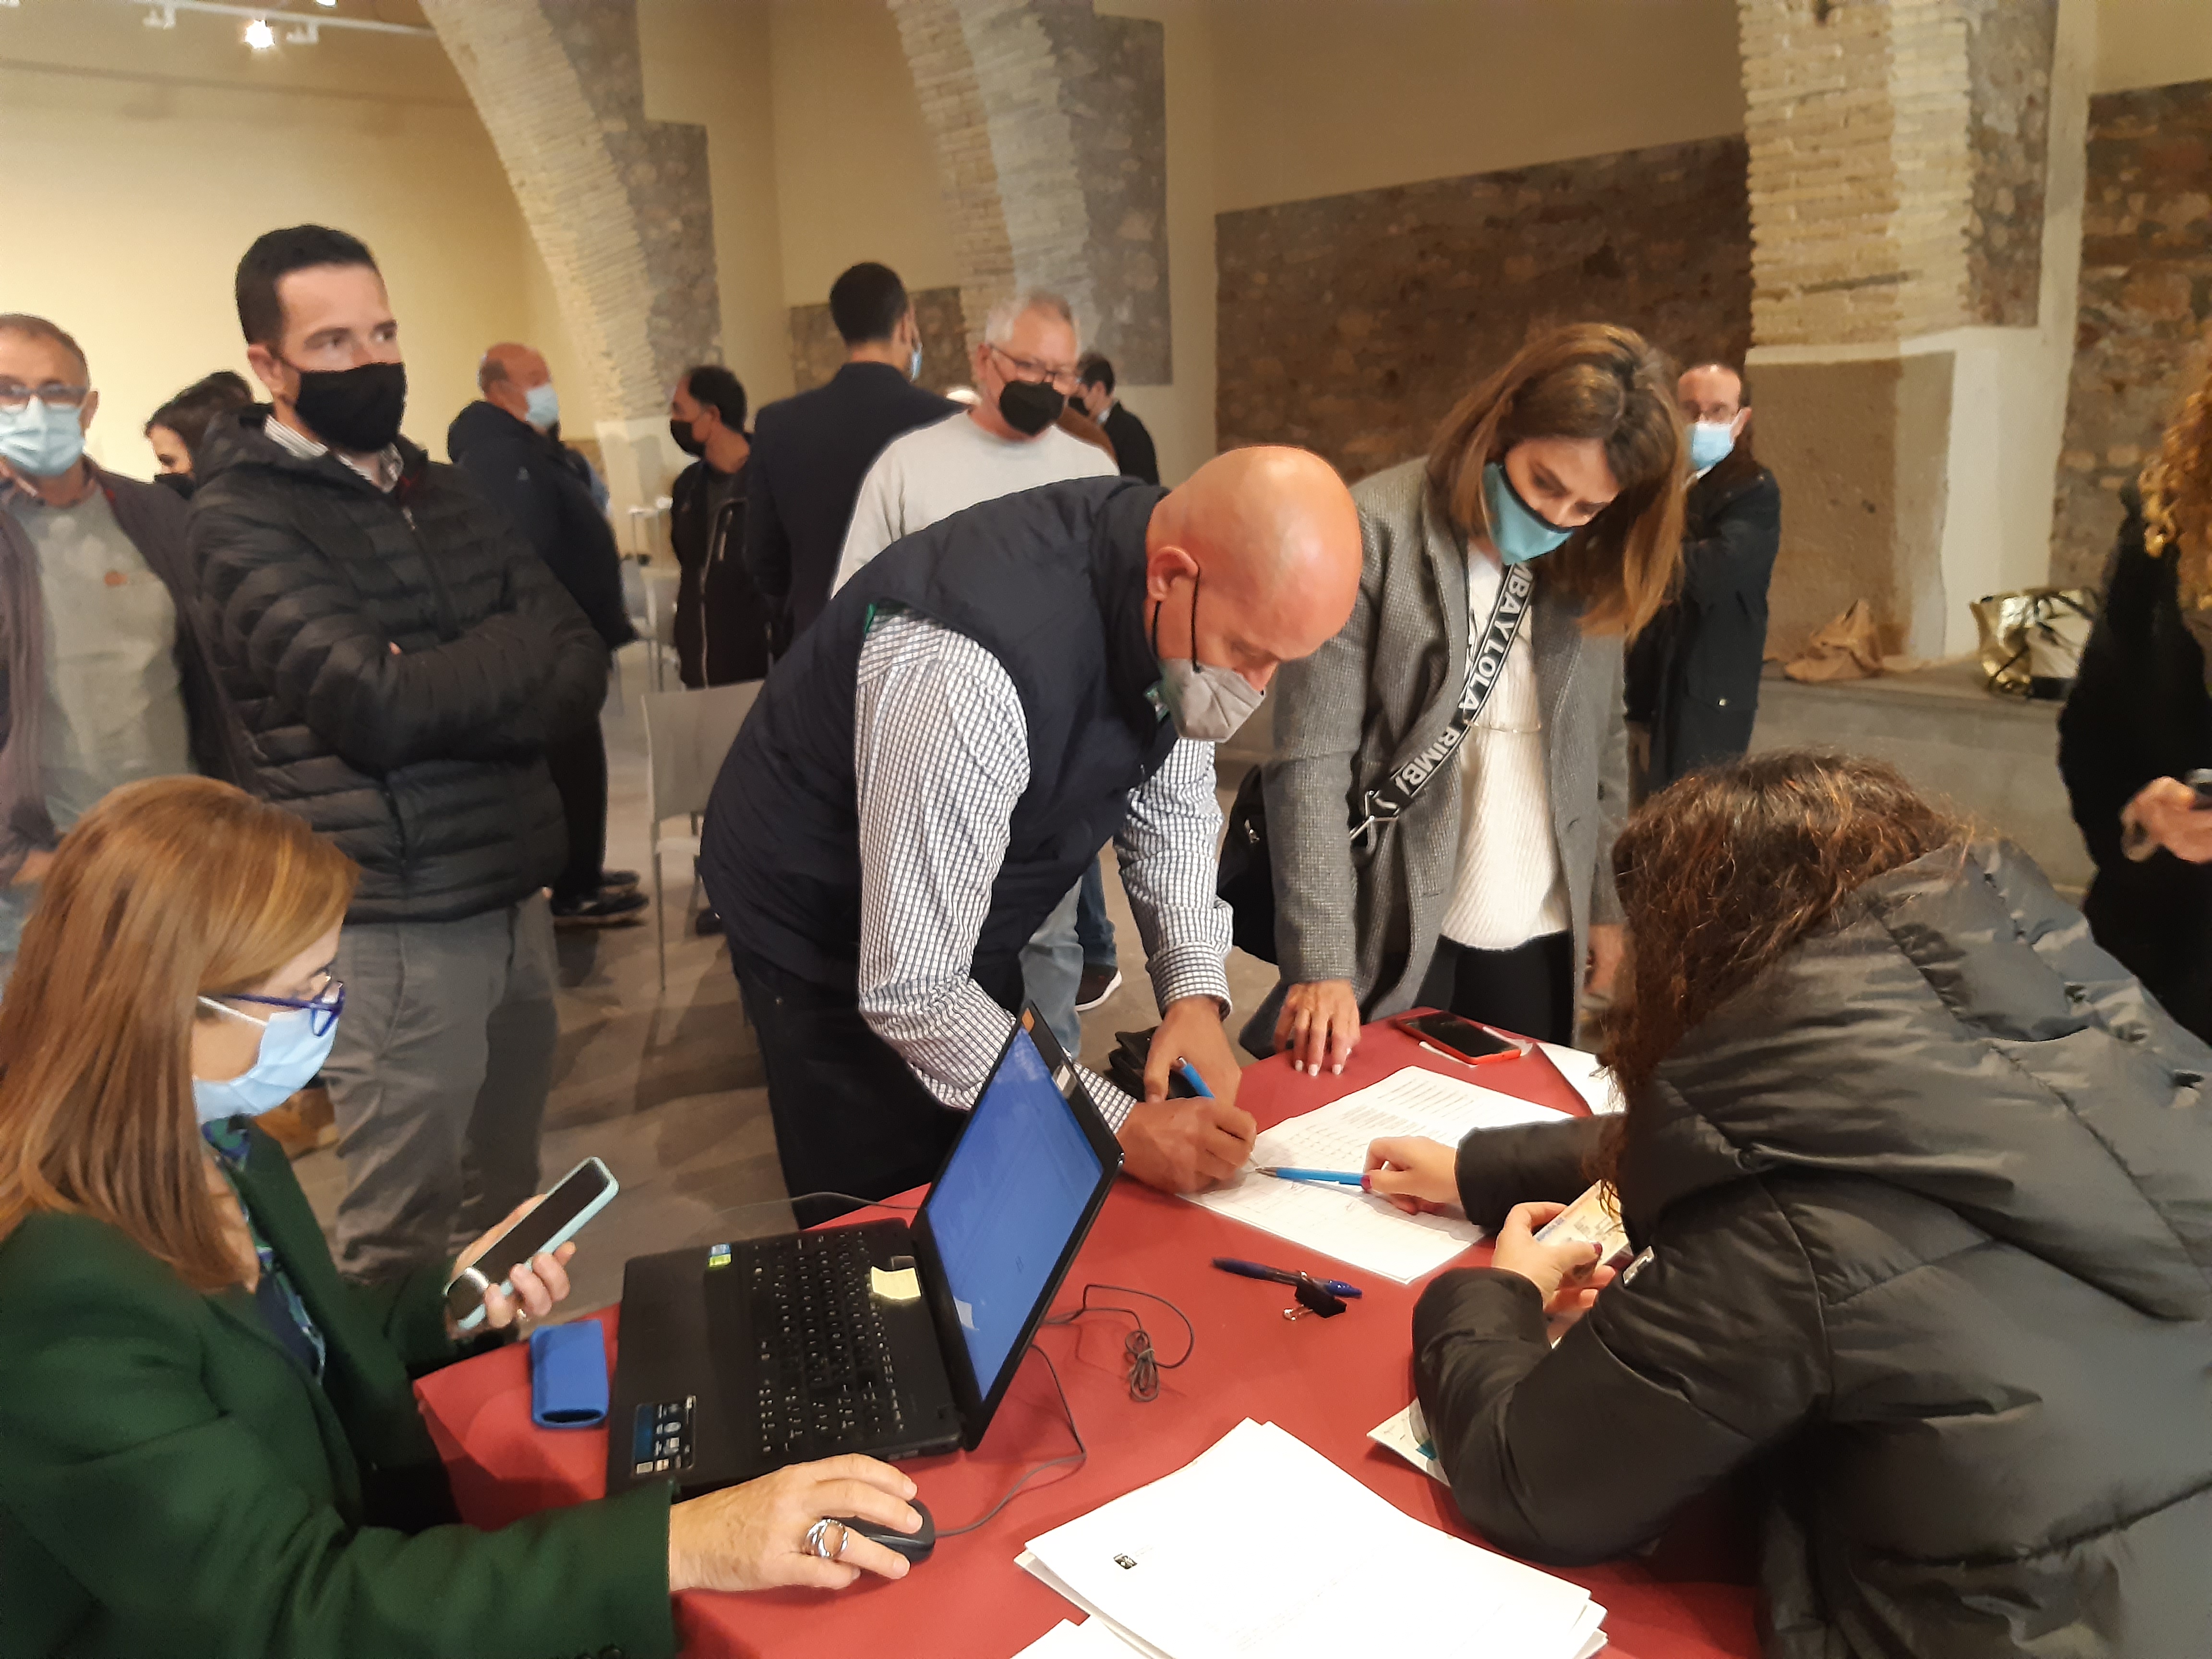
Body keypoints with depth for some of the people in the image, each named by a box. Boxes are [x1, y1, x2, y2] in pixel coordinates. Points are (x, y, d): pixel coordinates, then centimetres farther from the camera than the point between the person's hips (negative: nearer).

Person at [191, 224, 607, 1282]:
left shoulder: (444, 493, 12)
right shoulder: (242, 517, -7)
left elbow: (579, 672, 2)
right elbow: (375, 705, -21)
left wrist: (444, 692, -15)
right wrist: (513, 653, -5)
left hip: (513, 898, 6)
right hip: (394, 929, -6)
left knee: (508, 1218, 17)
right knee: (400, 1246, 4)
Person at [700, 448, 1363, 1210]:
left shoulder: (1193, 614, -17)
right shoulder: (968, 671, -40)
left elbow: (1172, 804, -3)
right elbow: (912, 993, -35)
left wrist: (1196, 992, -18)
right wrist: (1121, 1128, -35)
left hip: (966, 914, 7)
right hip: (829, 938, -6)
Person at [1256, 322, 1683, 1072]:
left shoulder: (1588, 564, 3)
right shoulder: (1375, 533, -14)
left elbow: (1603, 750, 12)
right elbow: (1310, 762, -17)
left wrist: (1608, 903, 11)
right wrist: (1322, 965, -21)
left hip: (1540, 938, 5)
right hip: (1393, 936, -5)